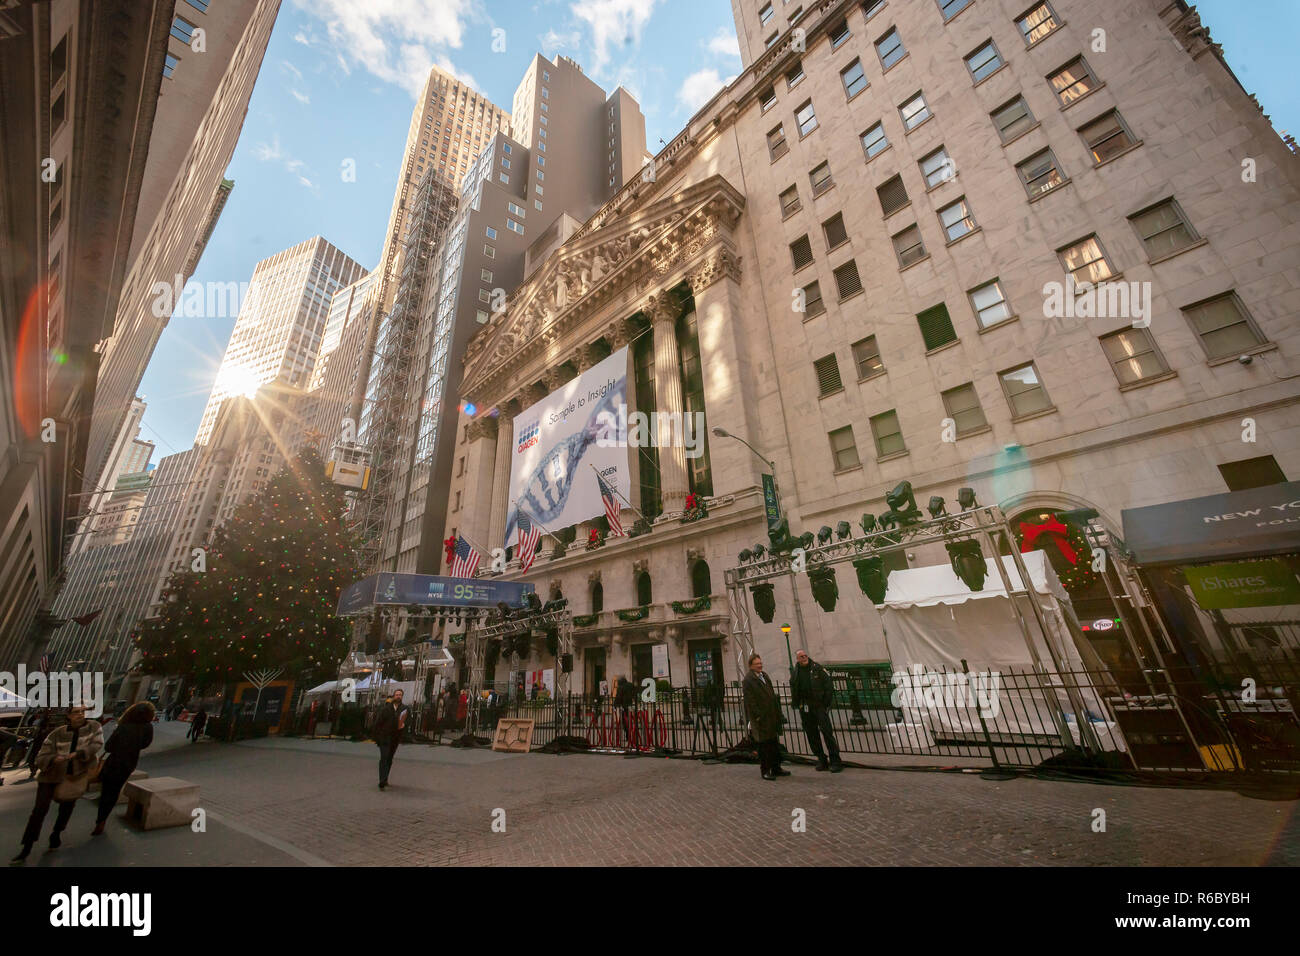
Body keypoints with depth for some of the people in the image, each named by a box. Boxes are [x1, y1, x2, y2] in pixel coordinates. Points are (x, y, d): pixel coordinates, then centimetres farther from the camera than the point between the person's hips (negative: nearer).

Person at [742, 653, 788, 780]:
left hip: (772, 717, 8)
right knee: (764, 745, 1)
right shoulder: (748, 680, -14)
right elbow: (750, 701, -17)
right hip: (761, 718, -8)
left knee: (775, 745, 15)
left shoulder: (764, 676, 13)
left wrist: (777, 713, 14)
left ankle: (776, 769, 28)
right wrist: (758, 716, -19)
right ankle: (765, 771, 14)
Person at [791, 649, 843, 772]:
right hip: (805, 709, 4)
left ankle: (835, 761, 0)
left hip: (819, 706, -3)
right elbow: (793, 691, 15)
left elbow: (829, 686, -1)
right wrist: (796, 704, 5)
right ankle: (821, 759, 20)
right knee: (812, 735, 8)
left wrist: (826, 703, -6)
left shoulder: (817, 668, -2)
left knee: (827, 732, -7)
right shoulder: (795, 673, 7)